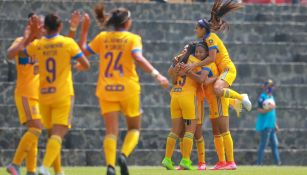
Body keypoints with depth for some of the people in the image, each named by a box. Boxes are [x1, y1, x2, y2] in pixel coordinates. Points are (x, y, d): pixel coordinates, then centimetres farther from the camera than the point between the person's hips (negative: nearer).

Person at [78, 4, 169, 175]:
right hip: (128, 89, -2)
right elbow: (138, 57, -20)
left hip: (106, 90, 2)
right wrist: (156, 74, -25)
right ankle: (124, 155, -12)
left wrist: (85, 29, 19)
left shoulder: (102, 37, 6)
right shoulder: (133, 38, -3)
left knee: (111, 130, 0)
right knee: (134, 128, 14)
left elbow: (83, 50, 11)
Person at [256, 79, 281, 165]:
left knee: (275, 144, 10)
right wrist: (269, 109, -30)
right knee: (263, 144, -8)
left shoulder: (271, 97, 17)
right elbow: (259, 110, -16)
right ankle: (259, 163, -5)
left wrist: (275, 124, 23)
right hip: (265, 125, -9)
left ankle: (278, 162, 13)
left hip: (271, 125, 9)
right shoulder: (262, 97, -9)